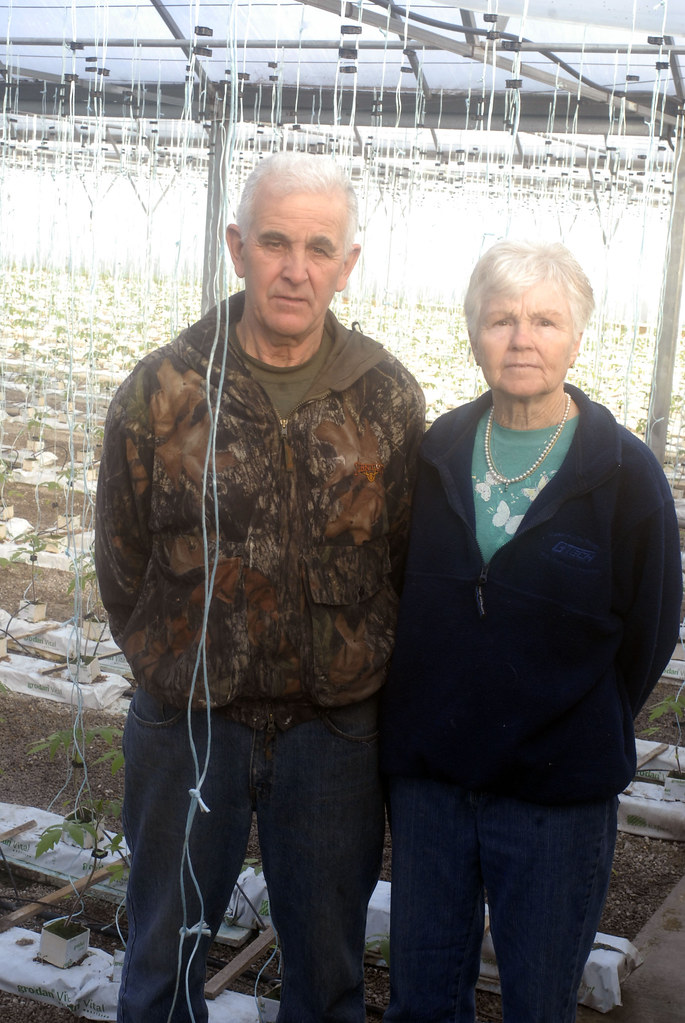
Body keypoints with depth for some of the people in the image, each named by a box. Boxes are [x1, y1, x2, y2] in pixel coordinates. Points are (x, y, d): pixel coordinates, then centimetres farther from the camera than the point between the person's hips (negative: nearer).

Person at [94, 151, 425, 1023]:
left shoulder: (389, 398, -5)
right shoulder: (159, 392, -9)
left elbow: (407, 560, 3)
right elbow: (120, 564, 1)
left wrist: (357, 671, 3)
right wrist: (176, 671, 5)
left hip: (336, 727, 1)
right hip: (188, 720, 0)